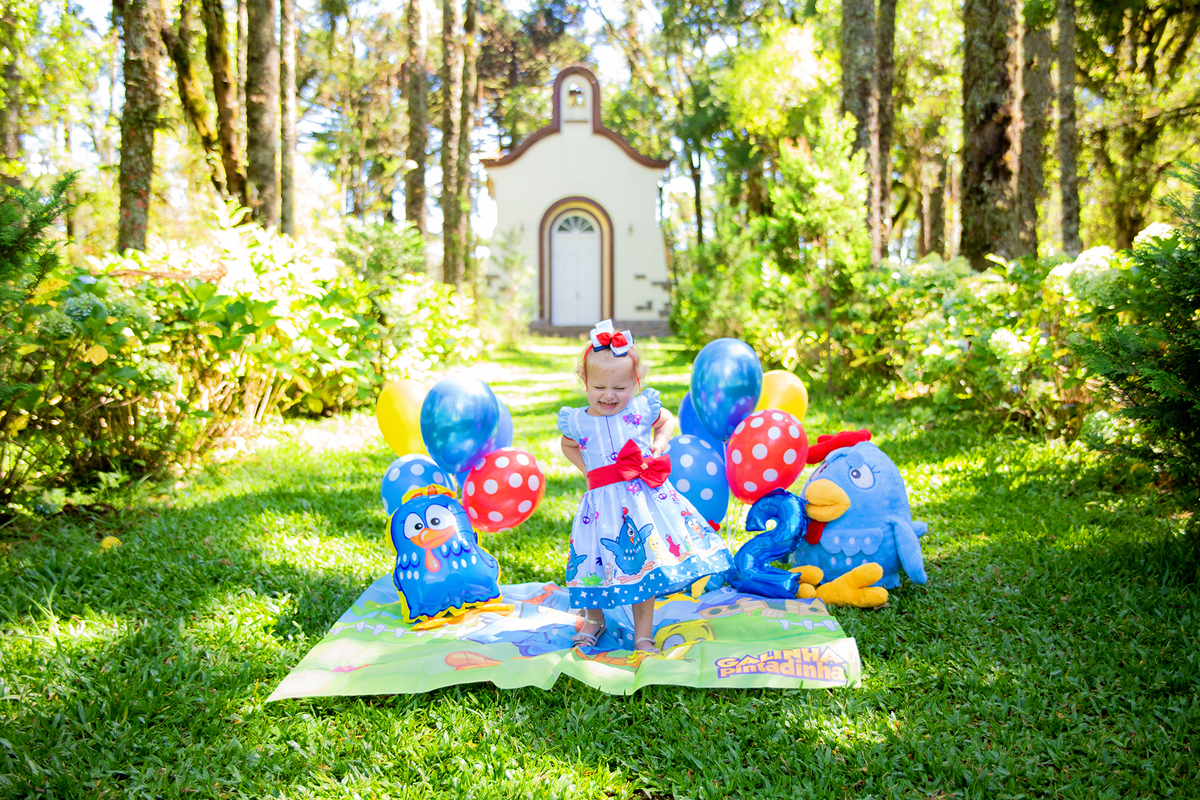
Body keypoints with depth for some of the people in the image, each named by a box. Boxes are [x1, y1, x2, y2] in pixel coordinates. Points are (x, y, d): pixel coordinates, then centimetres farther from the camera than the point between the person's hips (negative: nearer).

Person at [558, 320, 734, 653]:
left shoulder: (642, 409, 0)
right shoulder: (578, 421, 1)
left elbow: (667, 420, 22)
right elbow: (568, 445, 24)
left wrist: (659, 445, 4)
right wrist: (586, 470, 9)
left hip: (644, 495, 0)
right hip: (603, 501, 0)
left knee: (643, 567, 2)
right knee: (599, 562, 6)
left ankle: (643, 636, 17)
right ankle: (594, 619, 36)